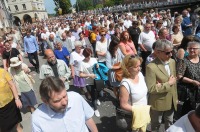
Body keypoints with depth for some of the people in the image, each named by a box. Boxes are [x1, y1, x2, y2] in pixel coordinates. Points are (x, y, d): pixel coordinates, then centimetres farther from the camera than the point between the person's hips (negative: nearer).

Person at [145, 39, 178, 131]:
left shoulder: (172, 62, -3)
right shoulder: (151, 67, -27)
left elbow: (174, 81, 7)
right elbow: (151, 89, -27)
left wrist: (175, 98, 11)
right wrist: (168, 84, -22)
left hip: (171, 101, 6)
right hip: (158, 103, -6)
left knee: (169, 124, 28)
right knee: (156, 125, 21)